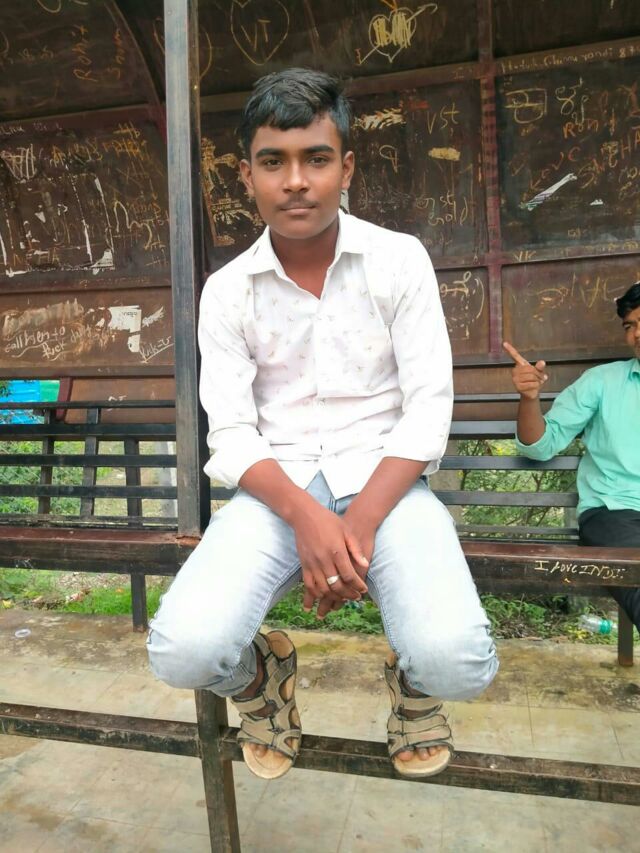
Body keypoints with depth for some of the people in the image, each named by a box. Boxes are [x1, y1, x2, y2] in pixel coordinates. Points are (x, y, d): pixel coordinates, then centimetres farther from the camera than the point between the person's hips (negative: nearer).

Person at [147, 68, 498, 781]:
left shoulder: (399, 260, 0)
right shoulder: (227, 290, 2)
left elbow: (428, 408, -5)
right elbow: (231, 434, -3)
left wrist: (359, 522, -17)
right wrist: (305, 516, -22)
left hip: (385, 479, 0)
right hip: (276, 487, 1)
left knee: (457, 663, -25)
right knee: (184, 652, -23)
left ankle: (413, 686, 16)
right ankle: (262, 681, 16)